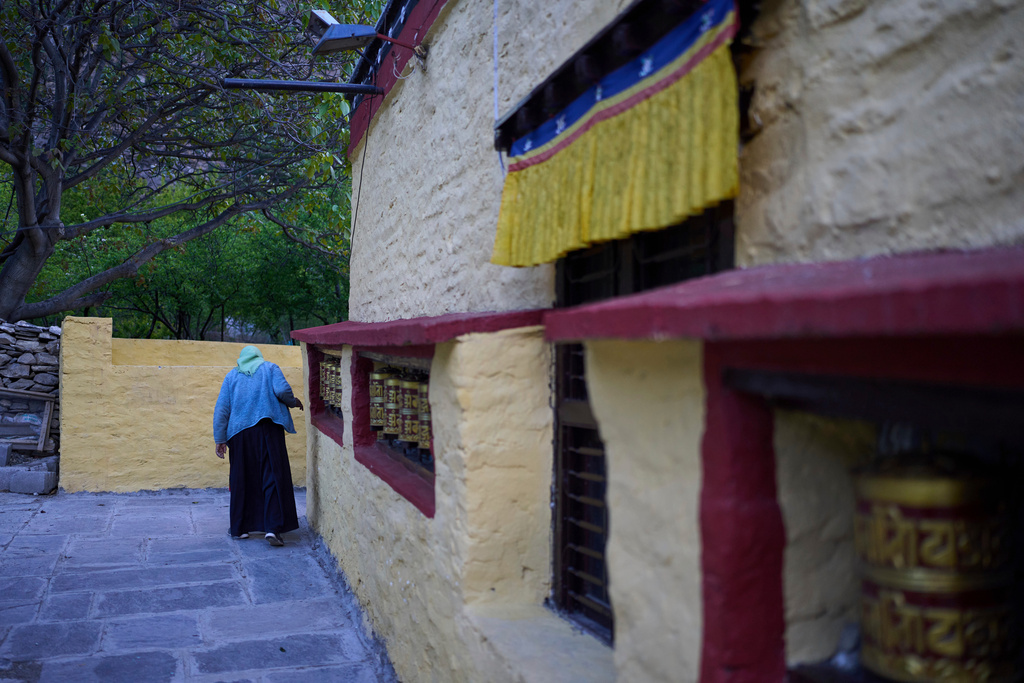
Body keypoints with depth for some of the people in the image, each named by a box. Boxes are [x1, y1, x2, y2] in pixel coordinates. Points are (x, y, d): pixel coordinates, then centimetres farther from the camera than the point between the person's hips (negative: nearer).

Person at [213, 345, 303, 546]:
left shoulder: (232, 376, 16)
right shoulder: (270, 369, 10)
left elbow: (221, 409, 7)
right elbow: (281, 390, -10)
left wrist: (220, 439, 6)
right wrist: (293, 402, 10)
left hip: (240, 432, 3)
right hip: (268, 429, -3)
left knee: (241, 480, 12)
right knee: (273, 477, -4)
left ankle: (241, 527, 17)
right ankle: (272, 528, -15)